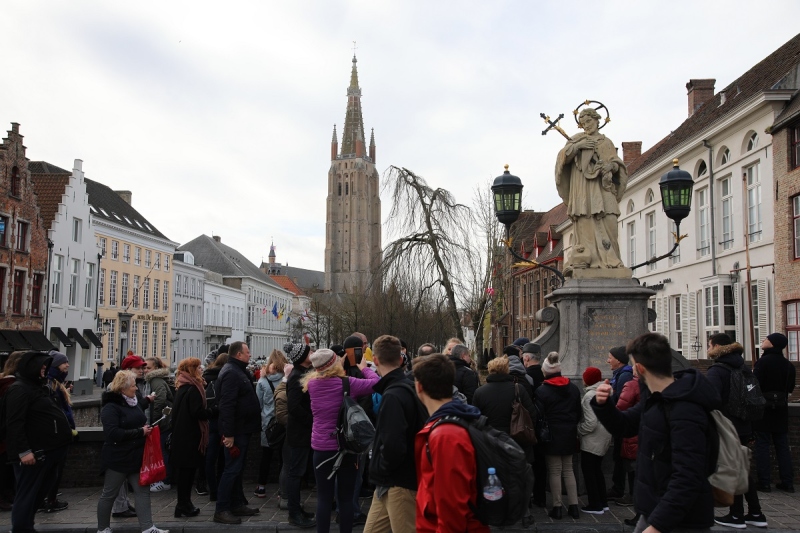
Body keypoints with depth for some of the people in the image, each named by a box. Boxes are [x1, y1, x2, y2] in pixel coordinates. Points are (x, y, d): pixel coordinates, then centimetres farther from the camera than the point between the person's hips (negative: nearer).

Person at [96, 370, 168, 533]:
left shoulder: (134, 402, 11)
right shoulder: (110, 407, -16)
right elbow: (113, 433, -27)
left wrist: (147, 429, 3)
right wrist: (140, 432, -23)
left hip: (136, 456, 8)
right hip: (118, 458, -8)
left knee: (142, 491, 4)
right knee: (109, 494, 7)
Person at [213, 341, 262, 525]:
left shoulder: (238, 371, 16)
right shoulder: (231, 373, -18)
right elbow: (227, 405, -25)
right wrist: (229, 433, -27)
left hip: (242, 429, 11)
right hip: (235, 430, -11)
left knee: (237, 468, 16)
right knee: (232, 469, -6)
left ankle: (238, 504, 25)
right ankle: (221, 510, 0)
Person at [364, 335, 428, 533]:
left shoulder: (393, 395, -22)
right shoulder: (407, 387, 8)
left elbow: (393, 446, -29)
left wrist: (380, 470, -11)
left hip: (400, 484, -9)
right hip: (391, 482, 9)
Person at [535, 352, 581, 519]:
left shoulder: (542, 391, -12)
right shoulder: (573, 388, 4)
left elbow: (539, 415, -10)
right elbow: (578, 412, 10)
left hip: (552, 433, -5)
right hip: (569, 432, 5)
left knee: (555, 471, 4)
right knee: (568, 469, 14)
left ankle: (557, 507, 8)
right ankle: (573, 506, 14)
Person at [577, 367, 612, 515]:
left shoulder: (589, 395, -20)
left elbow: (590, 423, -23)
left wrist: (578, 429, -8)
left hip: (592, 440, -9)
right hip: (604, 437, 9)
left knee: (588, 471, 2)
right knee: (597, 470, 19)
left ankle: (595, 505, 6)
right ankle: (602, 502, 25)